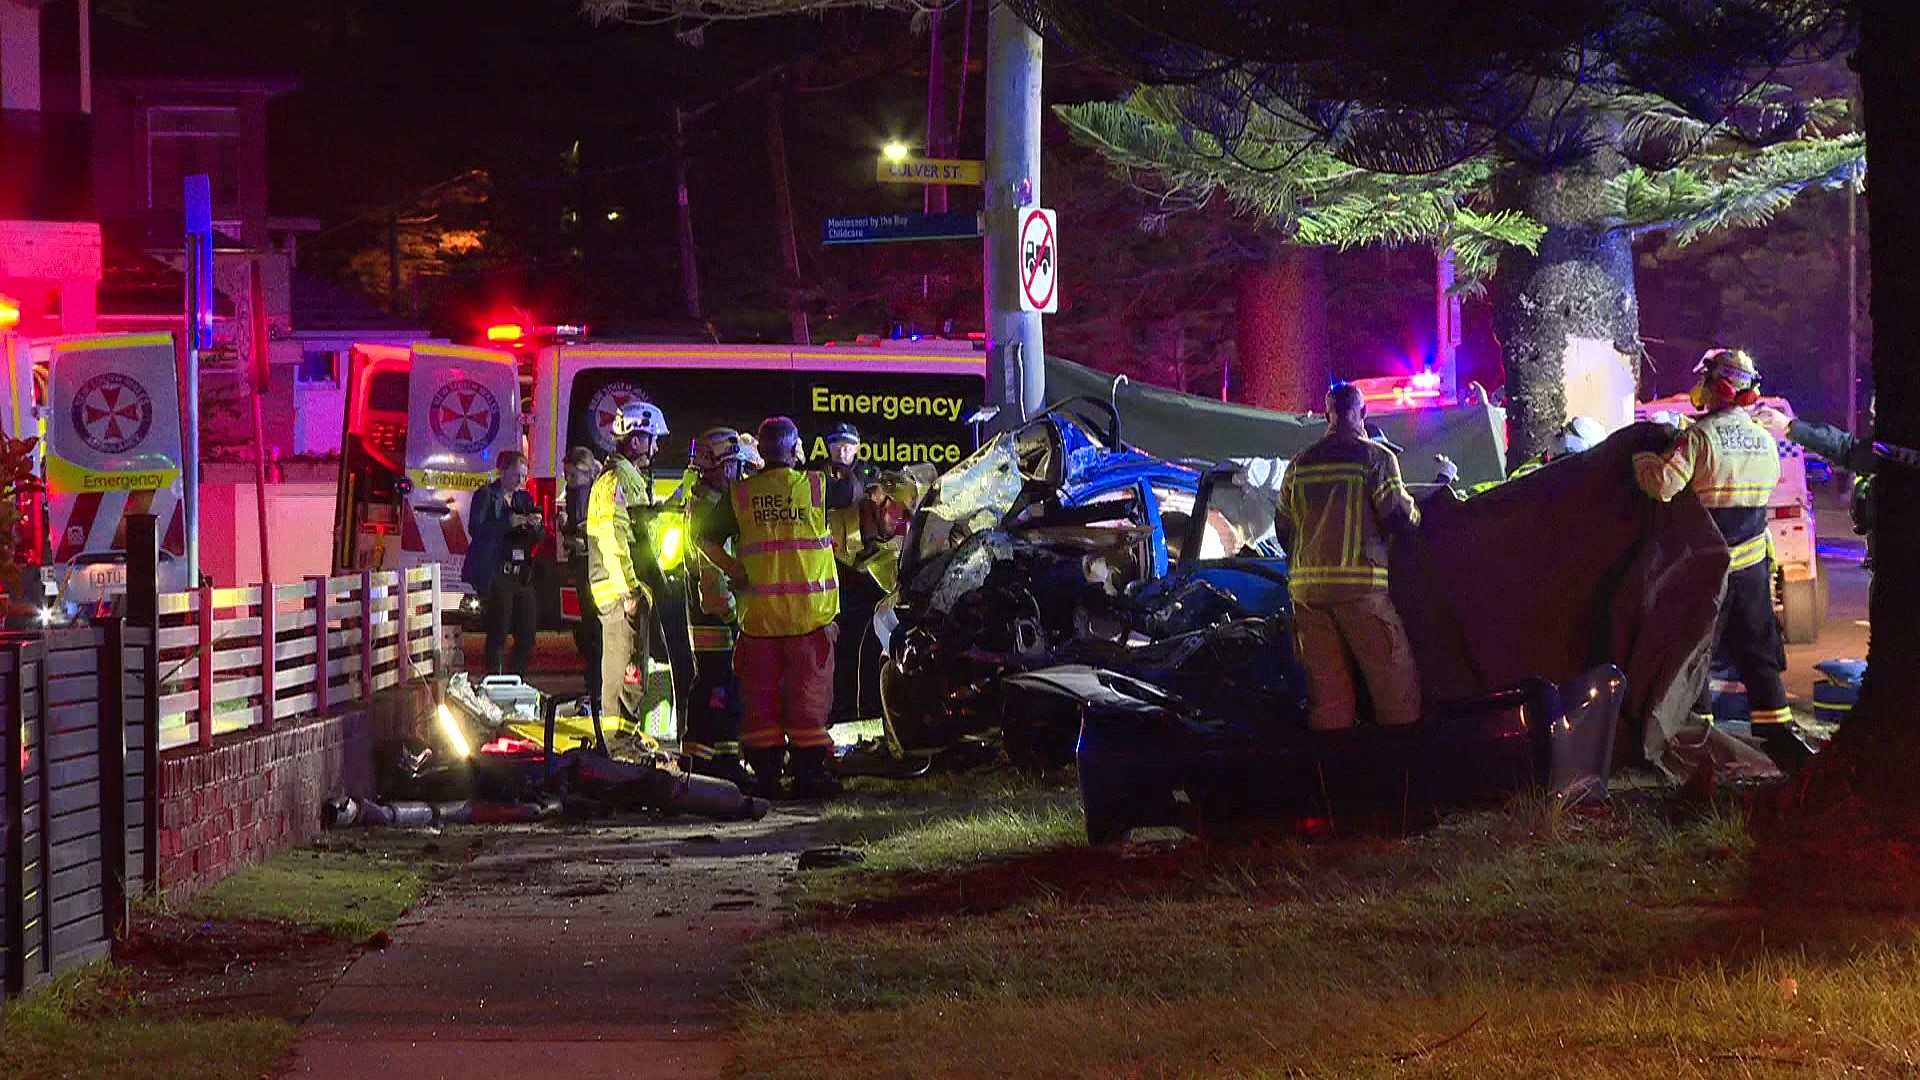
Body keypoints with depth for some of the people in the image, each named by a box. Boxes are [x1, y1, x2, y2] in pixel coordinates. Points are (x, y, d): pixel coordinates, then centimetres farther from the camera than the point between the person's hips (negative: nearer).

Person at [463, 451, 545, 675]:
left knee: (527, 633, 2)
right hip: (496, 575, -6)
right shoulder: (486, 495, 0)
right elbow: (475, 528, -13)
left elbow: (539, 539, 16)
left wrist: (536, 526, -6)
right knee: (498, 634, -8)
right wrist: (509, 523, -21)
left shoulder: (525, 498, 18)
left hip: (522, 575, 6)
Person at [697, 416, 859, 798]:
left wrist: (735, 571, 7)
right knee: (809, 693, 2)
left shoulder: (740, 494, 3)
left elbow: (707, 539, 2)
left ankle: (765, 773, 7)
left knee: (760, 695, 7)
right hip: (809, 609, -2)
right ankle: (809, 771, 2)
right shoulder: (815, 485, -1)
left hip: (758, 610, 2)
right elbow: (855, 491, 18)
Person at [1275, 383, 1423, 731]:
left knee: (1326, 687, 7)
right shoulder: (1375, 457, -2)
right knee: (1396, 681, -3)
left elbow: (1283, 526, 18)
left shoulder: (1300, 464, 14)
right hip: (1359, 584, -6)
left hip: (1306, 587, 6)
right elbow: (1399, 516, -8)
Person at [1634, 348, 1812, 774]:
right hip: (1753, 563, 5)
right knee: (1758, 655, 10)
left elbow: (1663, 485, -23)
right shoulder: (1765, 442, 5)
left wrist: (1641, 458, -4)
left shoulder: (1700, 437, -16)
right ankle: (1778, 736, 7)